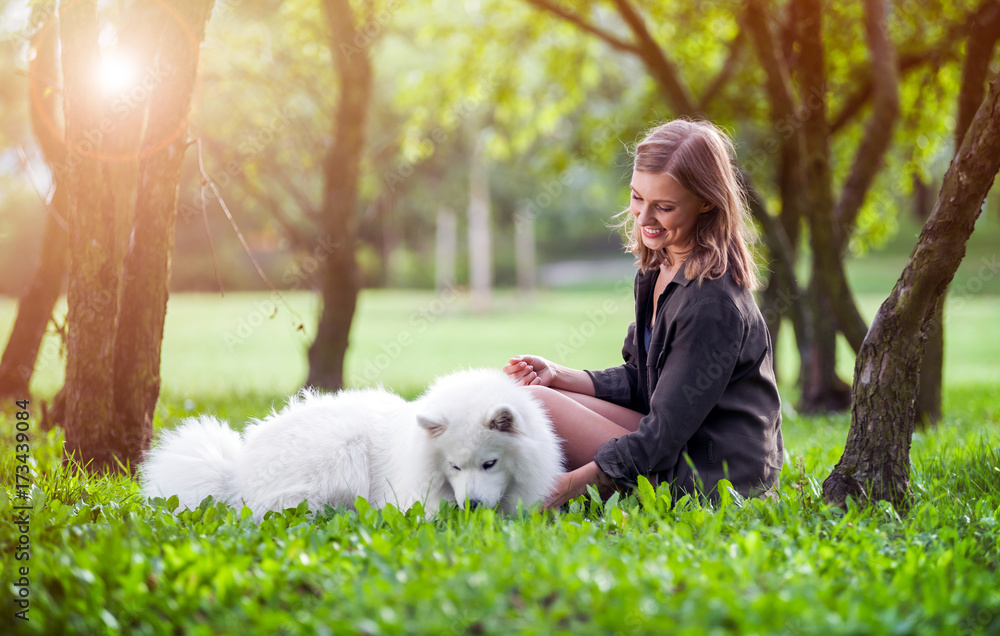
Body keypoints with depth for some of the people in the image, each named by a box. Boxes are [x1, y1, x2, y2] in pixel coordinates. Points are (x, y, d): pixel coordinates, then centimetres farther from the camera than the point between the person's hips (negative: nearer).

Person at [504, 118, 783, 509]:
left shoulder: (711, 301, -23)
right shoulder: (658, 269, 7)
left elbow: (667, 431, -23)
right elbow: (640, 382, 14)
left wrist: (572, 484, -23)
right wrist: (559, 376, 0)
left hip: (717, 480, -9)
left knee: (534, 404, -16)